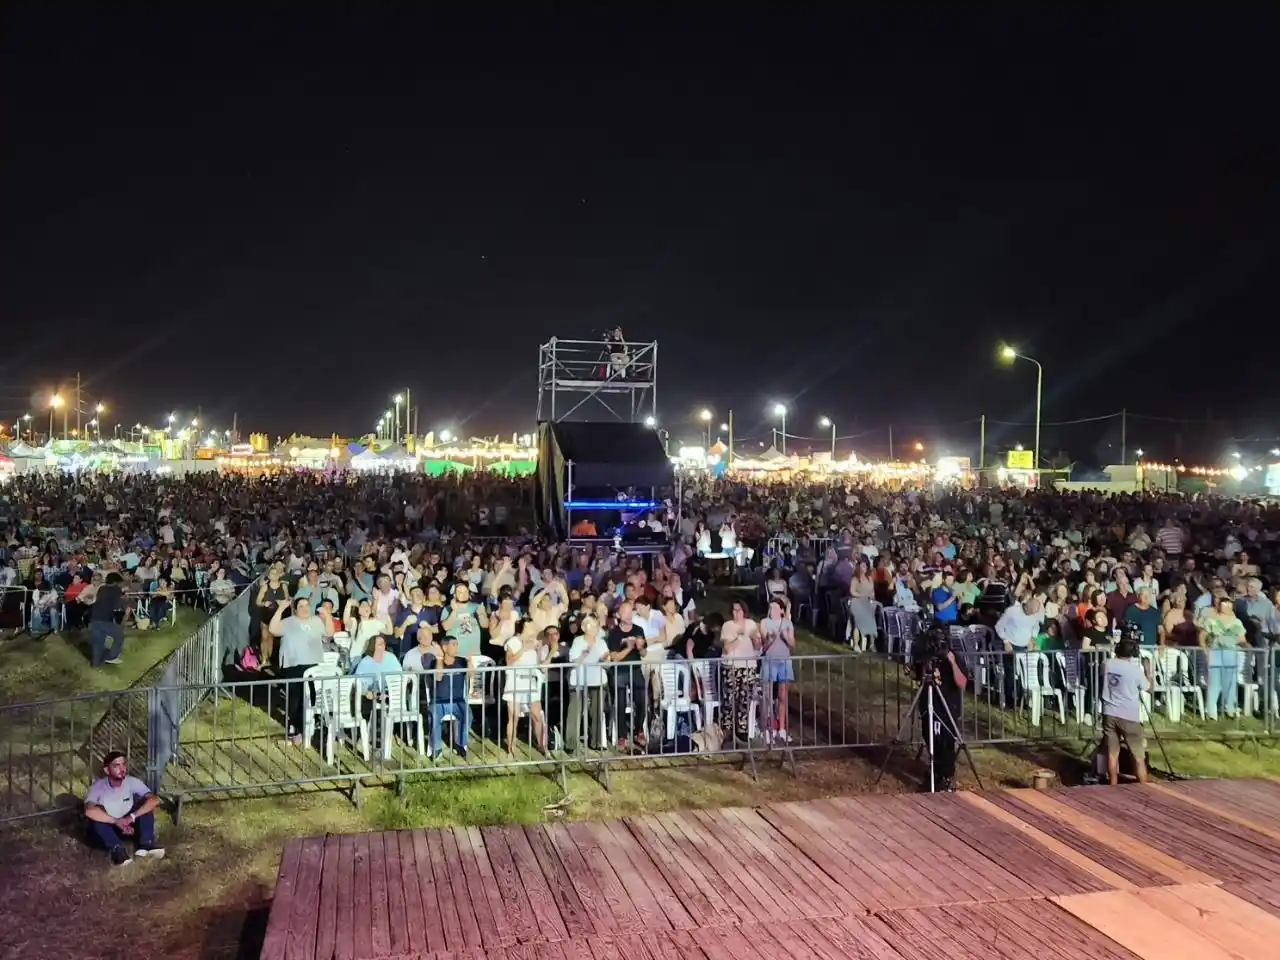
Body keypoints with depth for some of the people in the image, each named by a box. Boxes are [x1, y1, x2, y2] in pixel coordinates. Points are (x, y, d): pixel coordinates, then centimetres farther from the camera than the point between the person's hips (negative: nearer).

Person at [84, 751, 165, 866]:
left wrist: (132, 817, -34)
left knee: (145, 805, -19)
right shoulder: (97, 786, -21)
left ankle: (146, 843, -27)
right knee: (95, 814, -33)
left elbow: (153, 800, -24)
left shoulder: (132, 782, -13)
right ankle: (117, 849, -38)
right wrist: (117, 821, -39)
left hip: (127, 827, 3)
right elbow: (89, 811, -41)